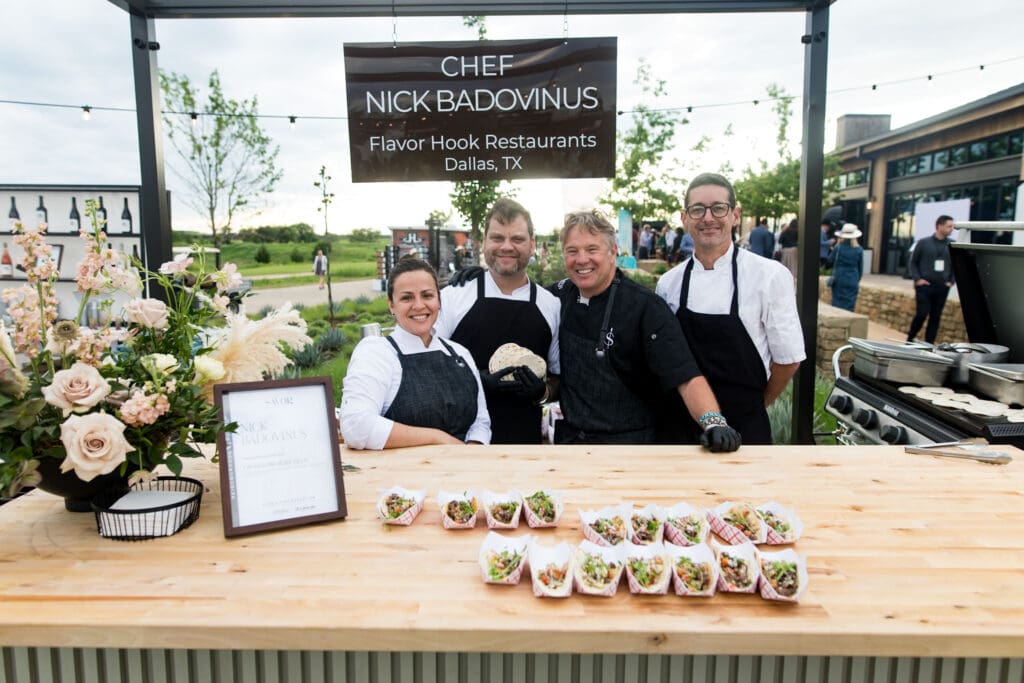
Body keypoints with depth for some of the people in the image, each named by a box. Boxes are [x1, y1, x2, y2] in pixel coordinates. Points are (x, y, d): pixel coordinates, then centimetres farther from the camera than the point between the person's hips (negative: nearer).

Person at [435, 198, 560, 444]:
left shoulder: (551, 305, 3)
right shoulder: (452, 297, -2)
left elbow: (558, 376, 12)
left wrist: (542, 392, -9)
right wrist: (476, 381, -16)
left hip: (526, 439, 2)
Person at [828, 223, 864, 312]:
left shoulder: (838, 247, -8)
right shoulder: (859, 249, 0)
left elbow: (830, 260, 6)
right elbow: (860, 267, 6)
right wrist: (858, 280, 18)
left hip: (839, 280, -1)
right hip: (852, 281, 1)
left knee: (838, 304, 4)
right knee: (849, 305, 5)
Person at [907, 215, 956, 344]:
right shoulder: (923, 242, 1)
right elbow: (913, 262, 4)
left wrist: (951, 281, 2)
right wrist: (917, 278, -6)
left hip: (942, 287, 3)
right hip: (924, 286, -3)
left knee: (935, 317, 5)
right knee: (922, 314, -8)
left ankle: (929, 344, 14)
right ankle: (909, 340, 11)